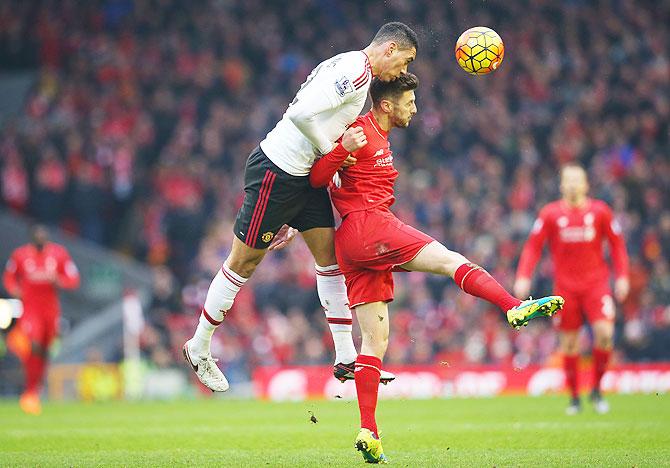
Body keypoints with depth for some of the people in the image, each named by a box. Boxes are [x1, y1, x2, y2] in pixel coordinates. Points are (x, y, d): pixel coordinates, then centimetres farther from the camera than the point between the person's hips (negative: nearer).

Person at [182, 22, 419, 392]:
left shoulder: (350, 68, 14)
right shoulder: (355, 70, -18)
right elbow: (301, 113, -28)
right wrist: (333, 148, -15)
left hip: (304, 177, 10)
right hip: (275, 172, -10)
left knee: (330, 256, 7)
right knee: (243, 264, 2)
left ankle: (346, 359, 9)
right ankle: (198, 348, 17)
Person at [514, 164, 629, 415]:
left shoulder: (599, 211, 2)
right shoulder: (550, 213, 0)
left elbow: (617, 243, 8)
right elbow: (533, 246, 2)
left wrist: (622, 276, 1)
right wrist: (523, 277, -8)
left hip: (596, 283, 0)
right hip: (565, 287, 0)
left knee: (605, 332, -16)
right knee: (570, 343, 2)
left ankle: (596, 389, 1)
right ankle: (574, 397, 14)